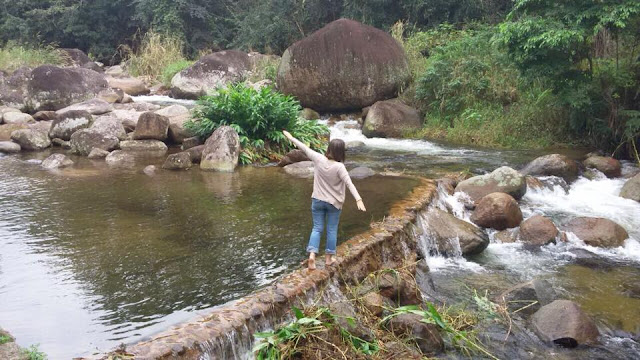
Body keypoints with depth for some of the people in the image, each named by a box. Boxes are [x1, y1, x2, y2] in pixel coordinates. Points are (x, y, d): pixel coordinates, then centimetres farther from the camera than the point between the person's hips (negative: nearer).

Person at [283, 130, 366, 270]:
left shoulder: (319, 159, -11)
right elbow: (349, 184, -27)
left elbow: (305, 148, 1)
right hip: (334, 203, -3)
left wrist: (291, 138, 13)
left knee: (317, 228, 10)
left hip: (317, 201, 3)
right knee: (332, 230, 12)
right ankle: (329, 257, 21)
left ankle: (312, 254, -6)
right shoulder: (339, 167, -21)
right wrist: (358, 200, -31)